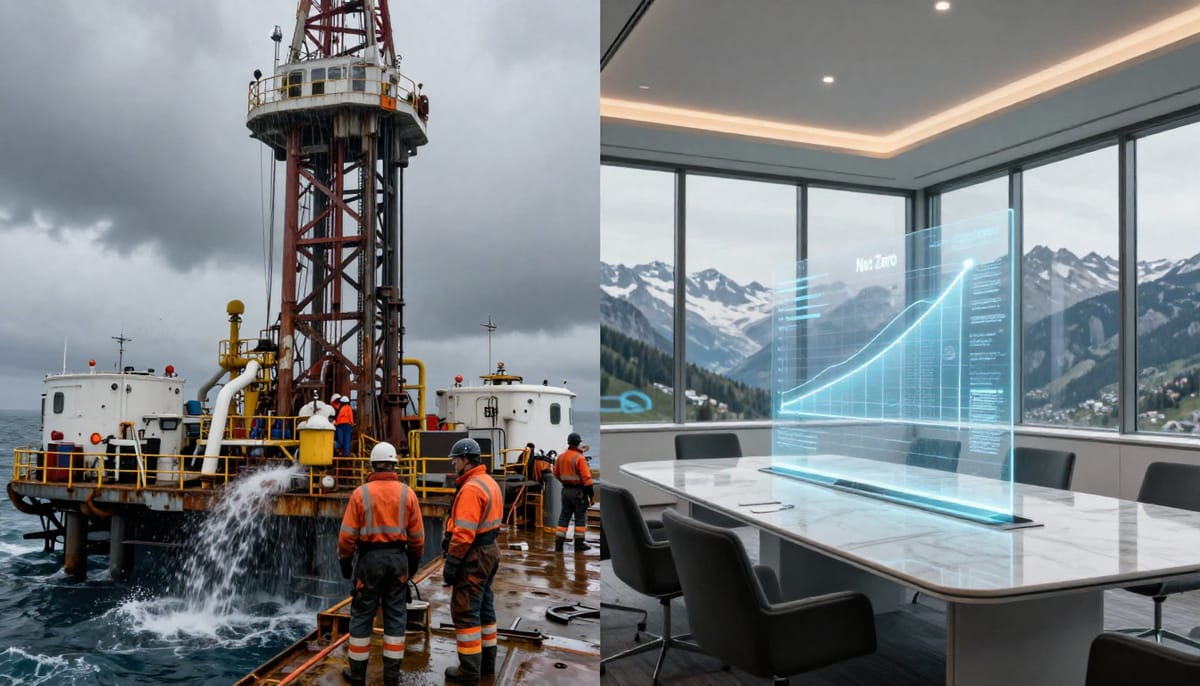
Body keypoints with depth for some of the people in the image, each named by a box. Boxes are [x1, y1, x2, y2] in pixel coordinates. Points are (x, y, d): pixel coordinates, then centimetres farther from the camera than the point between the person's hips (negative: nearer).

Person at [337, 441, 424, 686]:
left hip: (370, 558, -2)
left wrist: (345, 561, 8)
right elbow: (417, 535, 2)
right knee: (396, 616, 9)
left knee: (362, 615, 11)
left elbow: (348, 534, -6)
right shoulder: (407, 493, -1)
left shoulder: (361, 493, -6)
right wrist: (414, 561, 15)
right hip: (398, 558, 2)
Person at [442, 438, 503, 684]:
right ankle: (487, 661, 26)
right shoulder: (490, 483, 11)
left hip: (474, 556, -10)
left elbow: (464, 533, -24)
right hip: (490, 551, 10)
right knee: (484, 606, 17)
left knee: (465, 611, -1)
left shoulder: (471, 488, -20)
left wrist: (450, 565, -18)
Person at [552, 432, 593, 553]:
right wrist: (591, 494, -13)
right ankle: (579, 544, 8)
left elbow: (556, 473, 16)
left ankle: (558, 543, 10)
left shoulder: (561, 457, 6)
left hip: (566, 490, 6)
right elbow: (586, 477, -17)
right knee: (580, 517, 5)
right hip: (578, 491, -6)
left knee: (564, 516, 11)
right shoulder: (579, 458, -16)